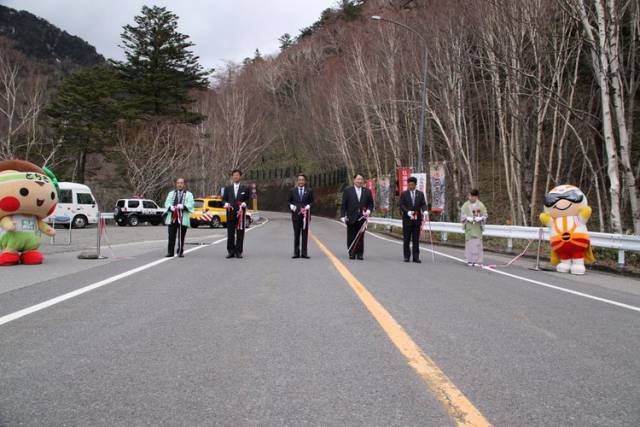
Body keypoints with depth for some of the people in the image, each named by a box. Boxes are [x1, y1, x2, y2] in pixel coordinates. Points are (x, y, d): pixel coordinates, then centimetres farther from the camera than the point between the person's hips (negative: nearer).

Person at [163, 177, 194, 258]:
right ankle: (170, 252, 6)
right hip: (172, 217, 2)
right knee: (171, 236, -1)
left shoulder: (188, 194, 11)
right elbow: (167, 203, 8)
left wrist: (183, 206, -22)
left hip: (183, 218, -2)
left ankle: (180, 252, 9)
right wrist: (170, 207, -15)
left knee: (181, 236, 0)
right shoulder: (171, 193, 19)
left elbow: (190, 204, -3)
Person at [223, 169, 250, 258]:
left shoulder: (245, 188, 8)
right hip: (230, 213, 1)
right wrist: (226, 204, -9)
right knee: (230, 234, 2)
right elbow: (224, 199, 12)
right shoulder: (227, 188, 13)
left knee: (240, 233, 0)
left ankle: (238, 252, 6)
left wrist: (243, 204, -14)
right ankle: (231, 251, 8)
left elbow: (248, 199, 6)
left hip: (241, 213, -1)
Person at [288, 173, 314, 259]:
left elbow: (311, 202, 9)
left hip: (305, 215, 0)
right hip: (296, 215, 0)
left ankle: (304, 253, 5)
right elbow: (289, 201, 10)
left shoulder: (309, 191, 6)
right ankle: (296, 253, 8)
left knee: (305, 234, 1)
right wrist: (292, 206, -9)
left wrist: (308, 206, -9)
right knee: (296, 234, 3)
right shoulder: (292, 190, 8)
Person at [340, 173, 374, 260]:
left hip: (362, 218, 1)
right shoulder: (347, 191, 3)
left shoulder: (367, 191, 10)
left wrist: (368, 211, -4)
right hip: (351, 218, -1)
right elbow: (343, 205, 1)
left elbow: (371, 203, 14)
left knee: (360, 237, 2)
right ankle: (352, 254, 10)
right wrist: (343, 216, -7)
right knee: (351, 237, 2)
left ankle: (360, 254, 8)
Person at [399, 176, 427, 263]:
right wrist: (408, 212, -20)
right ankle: (406, 256, 9)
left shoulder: (420, 194, 10)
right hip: (407, 219, -1)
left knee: (416, 239, 3)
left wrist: (424, 211, -19)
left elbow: (423, 204, 3)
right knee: (406, 239, 3)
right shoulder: (404, 194, 4)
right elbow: (401, 205, -3)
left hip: (417, 219, 1)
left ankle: (416, 257, 6)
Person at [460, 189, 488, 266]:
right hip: (469, 227, 0)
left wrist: (479, 218, -16)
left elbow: (484, 215, 4)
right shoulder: (466, 205, 2)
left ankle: (477, 261, 2)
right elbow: (462, 215, 3)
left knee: (477, 243, -3)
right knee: (470, 242, -2)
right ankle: (470, 260, 4)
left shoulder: (480, 205, 2)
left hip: (477, 227, 0)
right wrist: (468, 218, -15)